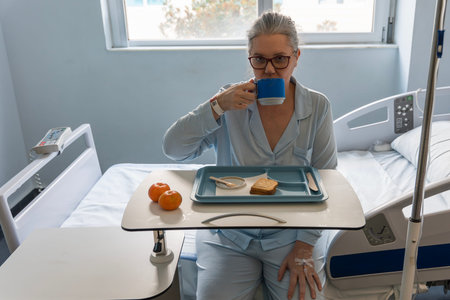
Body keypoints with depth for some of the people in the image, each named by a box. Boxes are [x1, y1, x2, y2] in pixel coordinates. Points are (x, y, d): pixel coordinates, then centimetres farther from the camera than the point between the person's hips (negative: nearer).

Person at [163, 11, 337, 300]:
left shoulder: (317, 107, -6)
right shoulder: (232, 103, -7)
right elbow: (173, 148, -12)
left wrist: (304, 247, -9)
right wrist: (218, 106, -24)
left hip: (289, 235, 1)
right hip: (230, 235, 0)